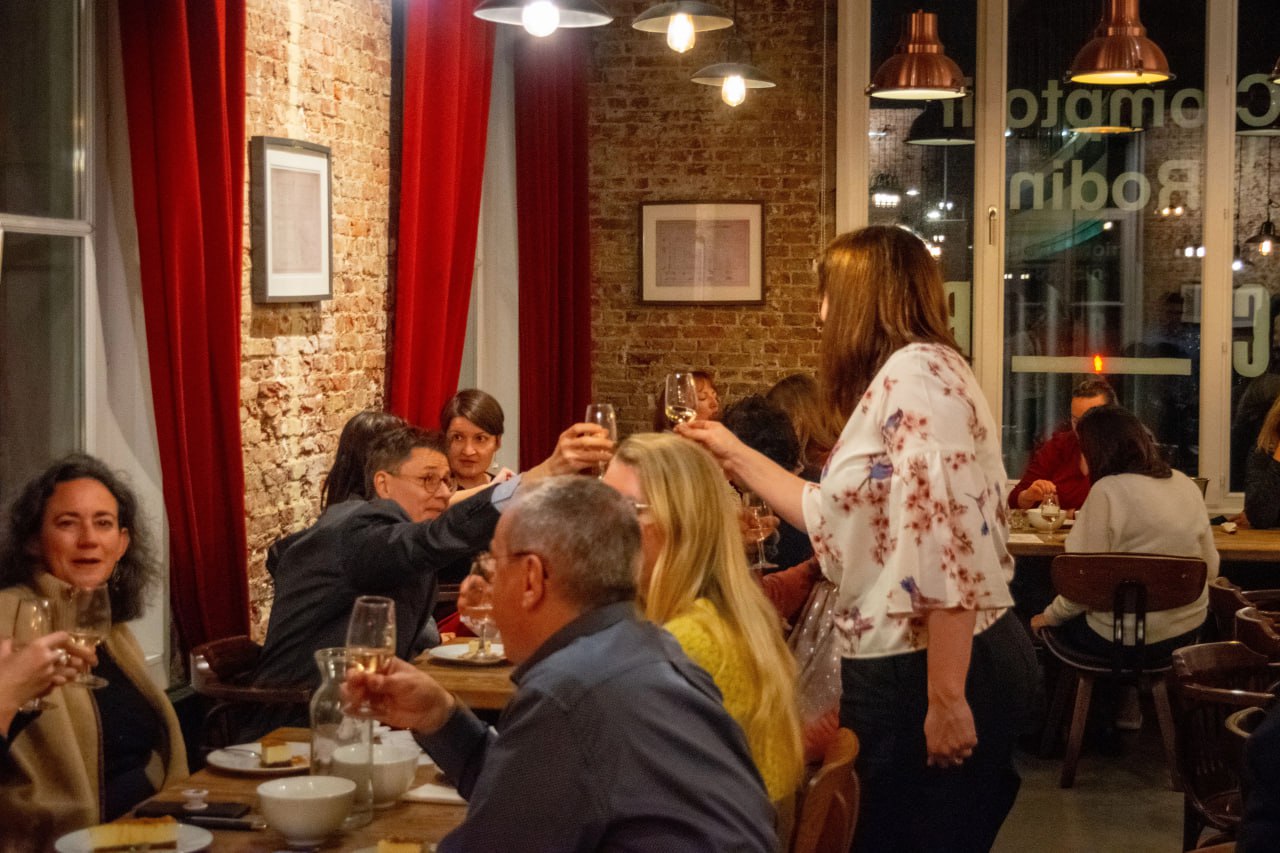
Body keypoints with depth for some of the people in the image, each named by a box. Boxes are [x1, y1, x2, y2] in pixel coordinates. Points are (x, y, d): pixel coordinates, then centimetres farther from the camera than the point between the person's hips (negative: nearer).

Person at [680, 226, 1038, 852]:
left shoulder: (915, 375, -16)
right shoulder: (896, 380, 16)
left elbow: (949, 543, -24)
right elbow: (840, 517, 23)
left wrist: (945, 699, -25)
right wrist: (735, 456, 26)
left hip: (925, 674, -10)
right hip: (903, 668, 10)